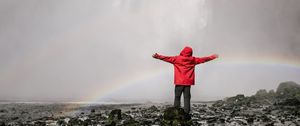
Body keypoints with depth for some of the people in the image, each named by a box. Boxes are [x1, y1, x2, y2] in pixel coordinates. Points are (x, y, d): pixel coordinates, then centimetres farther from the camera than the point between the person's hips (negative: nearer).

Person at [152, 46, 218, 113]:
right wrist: (212, 57, 30)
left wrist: (157, 56, 0)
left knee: (177, 97, 4)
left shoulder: (177, 59, -3)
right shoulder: (193, 59, 6)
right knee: (187, 98, 4)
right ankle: (186, 113, 0)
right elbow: (203, 59, 17)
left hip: (179, 82, -2)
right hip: (188, 82, 2)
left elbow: (167, 58, -4)